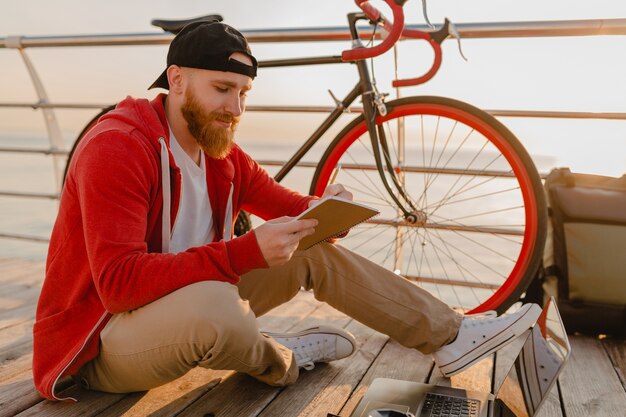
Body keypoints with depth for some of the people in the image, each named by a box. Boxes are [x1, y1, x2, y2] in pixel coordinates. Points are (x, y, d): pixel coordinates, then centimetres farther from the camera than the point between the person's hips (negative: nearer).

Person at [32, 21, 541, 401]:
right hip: (102, 342, -7)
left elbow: (283, 202, 6)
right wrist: (246, 251, -38)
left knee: (315, 253, -4)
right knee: (211, 304, -40)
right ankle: (279, 360, -5)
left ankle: (450, 334, 1)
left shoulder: (221, 151, 2)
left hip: (193, 306, 7)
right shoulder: (117, 147, -23)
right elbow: (118, 280, -32)